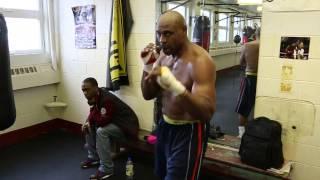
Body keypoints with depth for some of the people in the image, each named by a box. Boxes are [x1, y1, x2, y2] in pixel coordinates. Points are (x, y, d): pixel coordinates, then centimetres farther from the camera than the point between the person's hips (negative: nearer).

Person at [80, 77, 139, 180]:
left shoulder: (107, 99, -29)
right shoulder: (96, 97, -1)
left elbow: (102, 121, -34)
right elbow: (93, 114, 11)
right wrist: (87, 123, -8)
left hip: (127, 127, -10)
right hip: (113, 122, 10)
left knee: (101, 131, -31)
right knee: (89, 127, 5)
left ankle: (106, 169, -20)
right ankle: (93, 157, 16)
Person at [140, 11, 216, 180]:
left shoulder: (200, 61, -24)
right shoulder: (164, 54, 0)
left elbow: (207, 113, -33)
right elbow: (148, 95, 5)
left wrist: (174, 84, -46)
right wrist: (147, 66, -12)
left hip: (189, 131, -8)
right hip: (165, 126, 8)